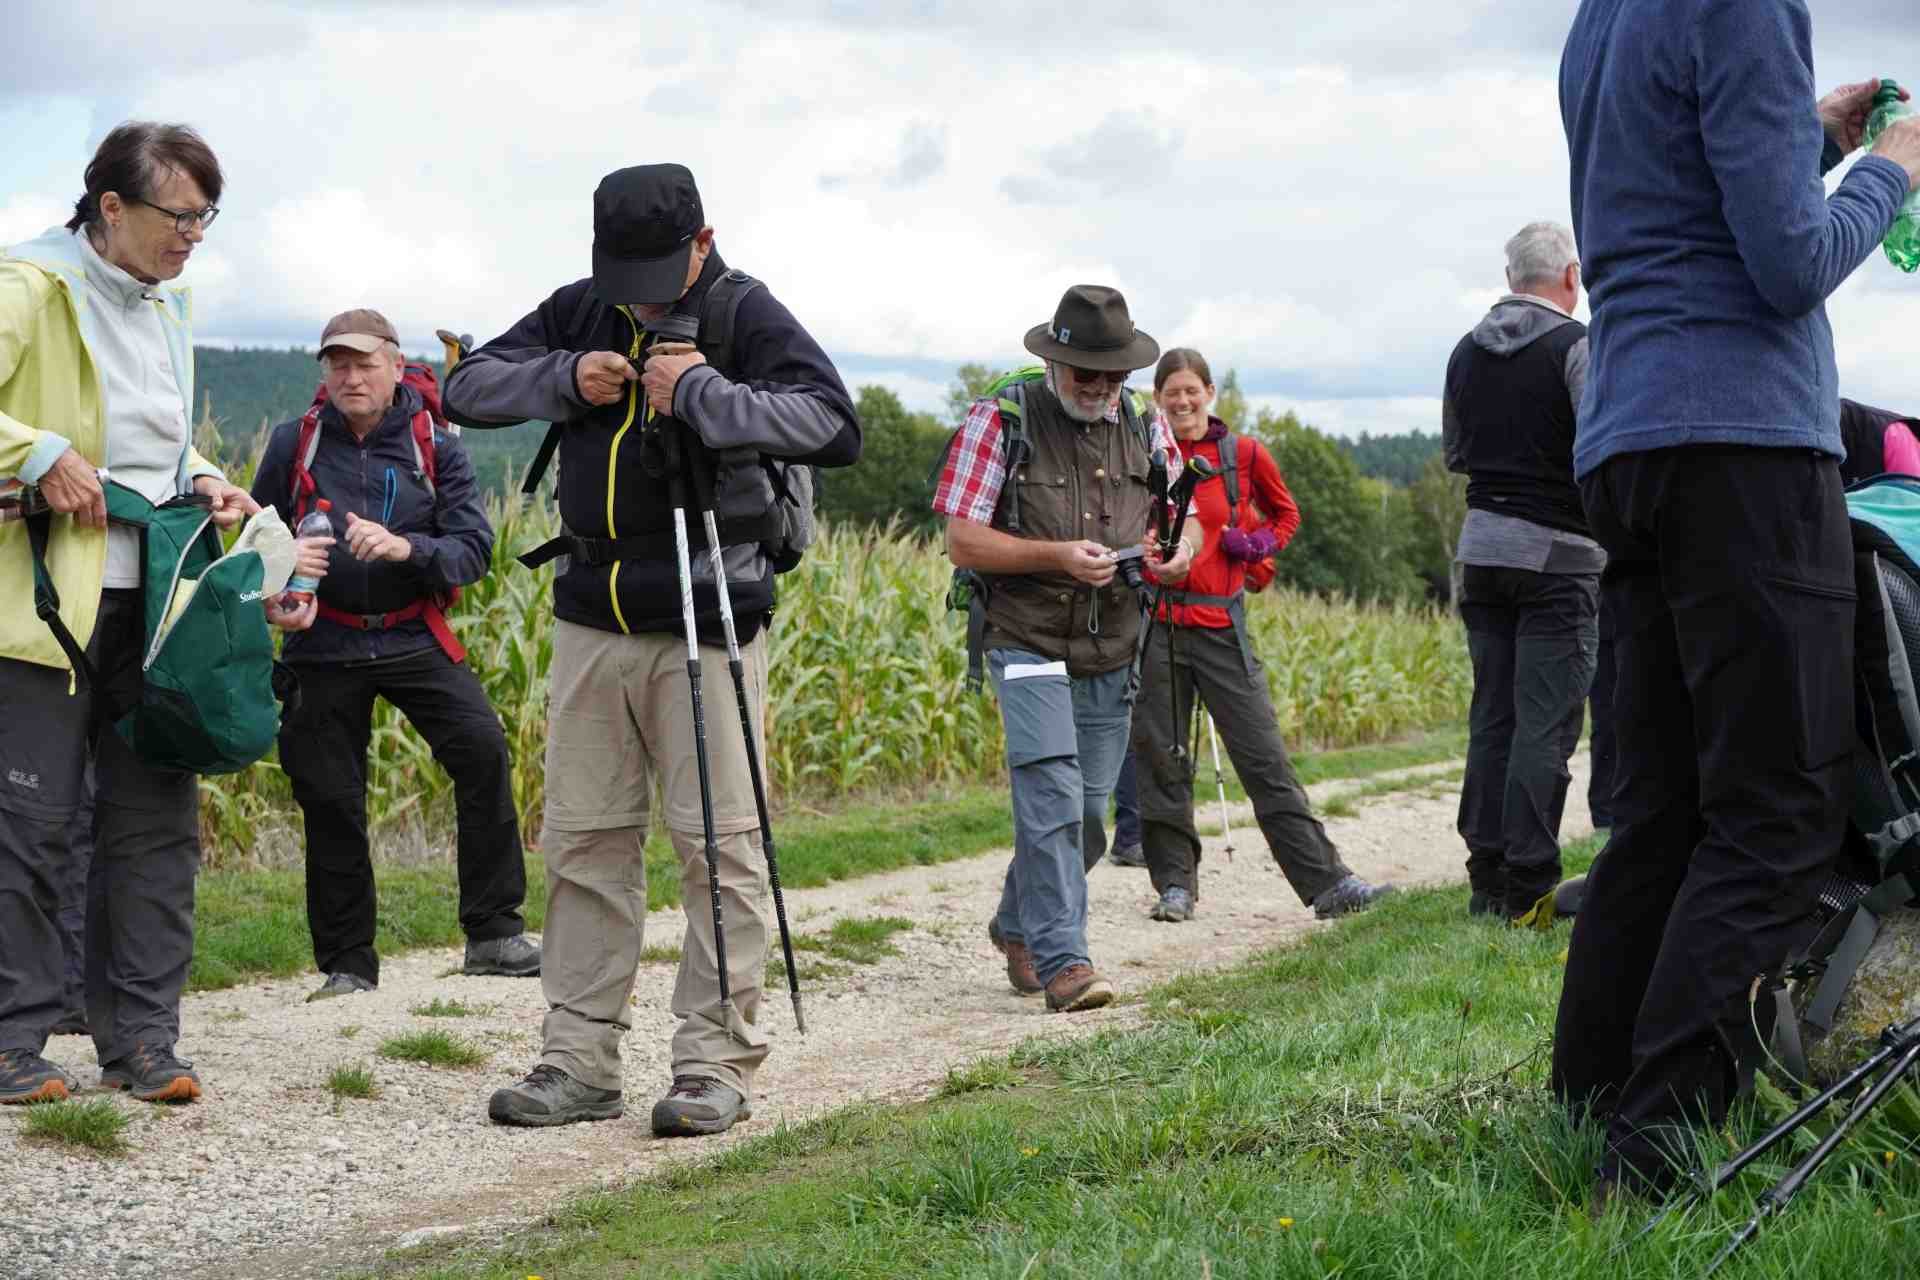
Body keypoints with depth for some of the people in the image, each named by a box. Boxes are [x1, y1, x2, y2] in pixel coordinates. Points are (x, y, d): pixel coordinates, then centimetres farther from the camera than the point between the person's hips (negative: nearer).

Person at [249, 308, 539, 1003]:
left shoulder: (436, 449, 0)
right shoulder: (294, 443, 3)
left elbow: (474, 548, -7)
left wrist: (406, 548, -25)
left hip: (413, 639, -1)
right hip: (326, 646, 1)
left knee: (482, 747, -22)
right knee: (330, 797, 2)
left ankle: (493, 933, -15)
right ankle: (346, 963, 17)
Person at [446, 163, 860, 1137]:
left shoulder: (746, 314, -5)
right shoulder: (580, 312, 10)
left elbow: (835, 428, -18)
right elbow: (467, 390, 11)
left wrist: (707, 392, -25)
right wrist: (565, 379, -5)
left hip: (706, 621, -5)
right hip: (592, 617, 5)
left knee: (718, 843, -4)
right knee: (583, 839, 6)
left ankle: (718, 1064, 1)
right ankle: (579, 1061, 12)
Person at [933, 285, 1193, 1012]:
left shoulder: (1146, 429, 9)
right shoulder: (1000, 422, -5)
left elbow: (1183, 523, 17)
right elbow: (962, 543, -9)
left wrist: (1179, 556, -8)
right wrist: (1056, 556, -22)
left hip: (1112, 656, 5)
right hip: (1030, 646, -5)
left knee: (1085, 818, 11)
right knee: (1053, 797, -19)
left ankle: (1018, 927, 34)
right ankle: (1061, 960, -18)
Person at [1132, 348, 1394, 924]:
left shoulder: (1244, 455, 3)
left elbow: (1285, 512, 19)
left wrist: (1258, 546, 1)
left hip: (1220, 624, -1)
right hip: (1155, 623, 1)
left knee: (1265, 758, -4)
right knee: (1161, 760, 5)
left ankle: (1327, 883, -6)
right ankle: (1175, 885, 16)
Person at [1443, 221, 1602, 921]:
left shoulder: (1466, 353, 11)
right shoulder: (1575, 345, -9)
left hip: (1482, 546, 6)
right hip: (1558, 550, -6)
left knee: (1492, 714, 9)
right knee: (1546, 720, -5)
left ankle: (1487, 876, 9)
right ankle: (1529, 883, -8)